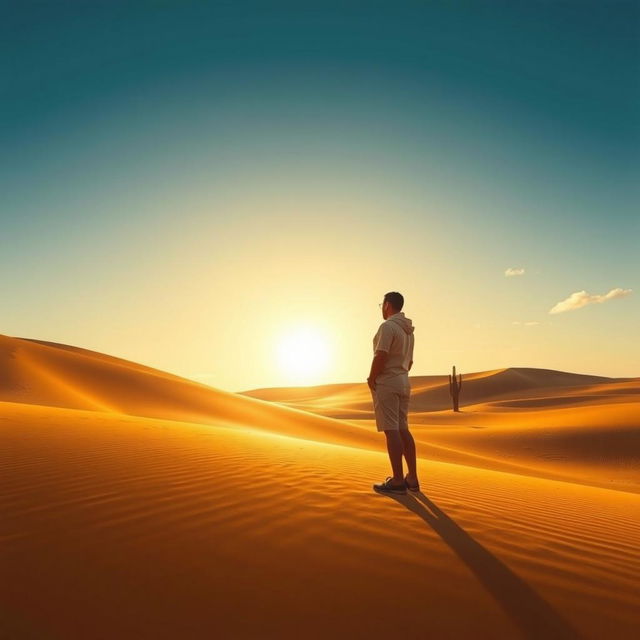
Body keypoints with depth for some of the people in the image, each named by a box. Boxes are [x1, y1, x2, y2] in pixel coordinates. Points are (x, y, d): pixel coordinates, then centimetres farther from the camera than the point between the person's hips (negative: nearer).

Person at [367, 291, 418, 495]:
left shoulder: (387, 326, -13)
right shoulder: (408, 330, 17)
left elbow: (380, 356, -22)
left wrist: (372, 378, -10)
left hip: (386, 383, -9)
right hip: (403, 382, 9)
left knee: (391, 431, -7)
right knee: (403, 429, 11)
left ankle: (397, 481, -3)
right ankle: (412, 478, 15)